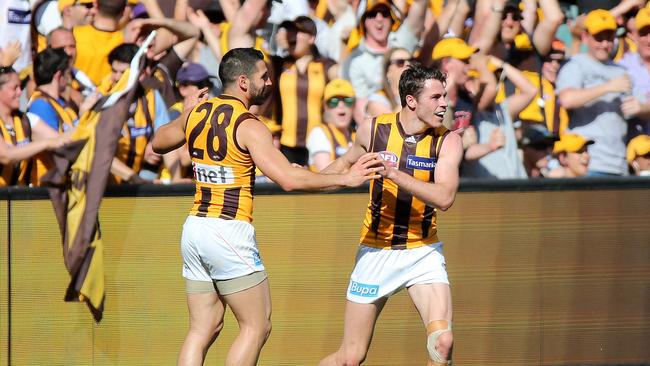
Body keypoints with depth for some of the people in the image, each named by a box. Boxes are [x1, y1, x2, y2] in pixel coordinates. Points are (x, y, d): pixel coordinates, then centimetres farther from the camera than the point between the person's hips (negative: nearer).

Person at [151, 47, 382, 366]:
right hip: (230, 233, -7)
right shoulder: (249, 127, -12)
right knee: (256, 327, 2)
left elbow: (158, 144, 27)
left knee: (203, 328, 10)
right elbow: (289, 179, -22)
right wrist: (345, 179, -17)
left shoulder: (196, 114, 8)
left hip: (194, 229, 7)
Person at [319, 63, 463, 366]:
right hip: (376, 250, 1)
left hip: (423, 252, 0)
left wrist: (394, 173, -33)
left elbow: (444, 197, -26)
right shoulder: (373, 130, -5)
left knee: (442, 341, -22)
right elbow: (346, 162, 18)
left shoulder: (447, 141, -10)